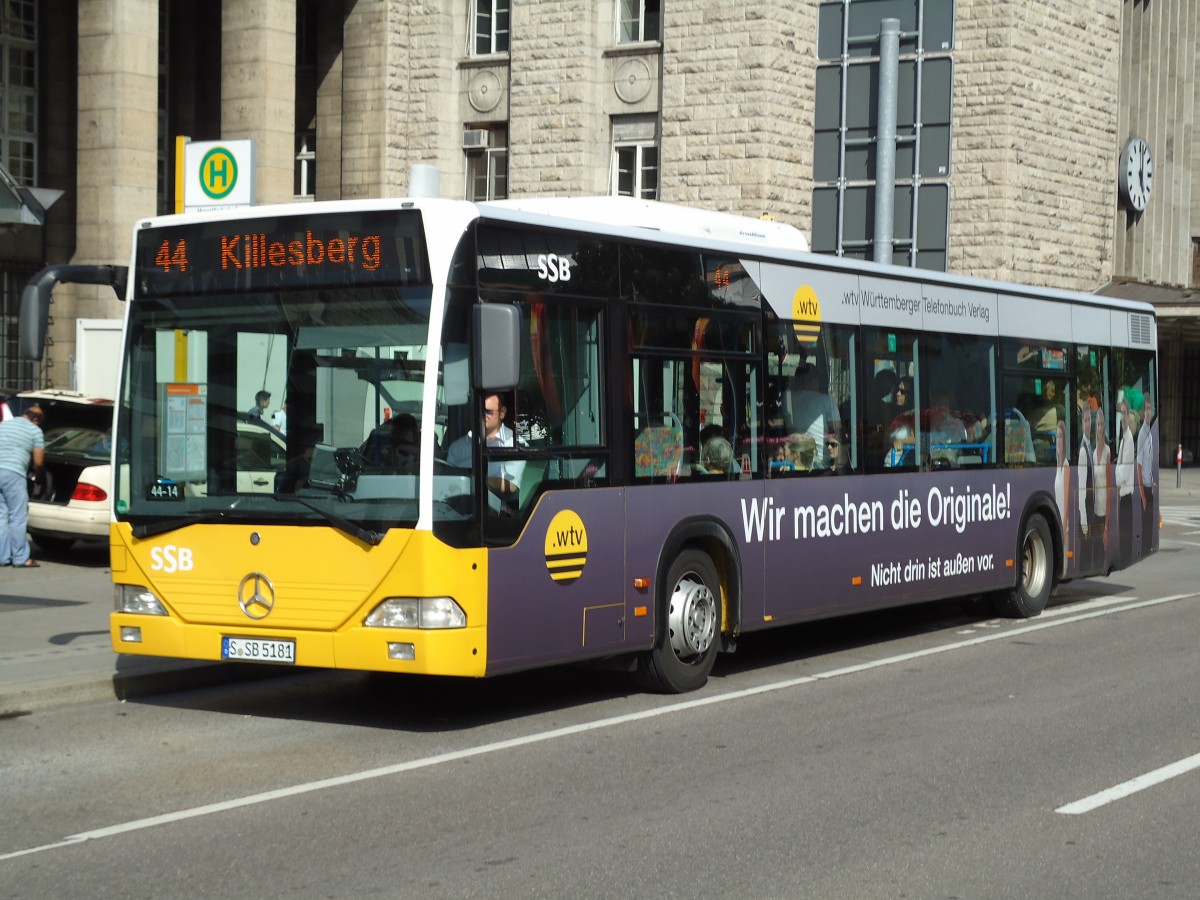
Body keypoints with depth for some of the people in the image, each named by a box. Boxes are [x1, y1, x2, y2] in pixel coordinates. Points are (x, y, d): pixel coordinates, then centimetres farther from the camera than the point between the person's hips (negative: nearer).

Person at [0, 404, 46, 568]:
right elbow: (38, 462, 3)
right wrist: (36, 475, 23)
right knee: (18, 517, 1)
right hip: (13, 474, -5)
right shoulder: (35, 430, 5)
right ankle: (21, 558, 3)